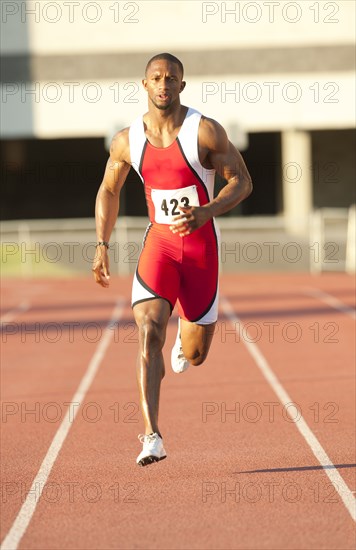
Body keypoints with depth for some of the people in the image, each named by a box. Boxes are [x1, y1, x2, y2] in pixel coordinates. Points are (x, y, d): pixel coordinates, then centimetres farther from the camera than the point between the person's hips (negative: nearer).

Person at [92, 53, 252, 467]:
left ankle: (187, 335, 49)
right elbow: (108, 191, 13)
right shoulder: (127, 141, -2)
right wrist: (102, 245, 4)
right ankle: (152, 437, -26)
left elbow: (242, 181, -6)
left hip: (201, 246, -1)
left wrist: (206, 212, -23)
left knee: (195, 355, 8)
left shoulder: (206, 132, -11)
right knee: (149, 331, -22)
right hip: (158, 242, 1)